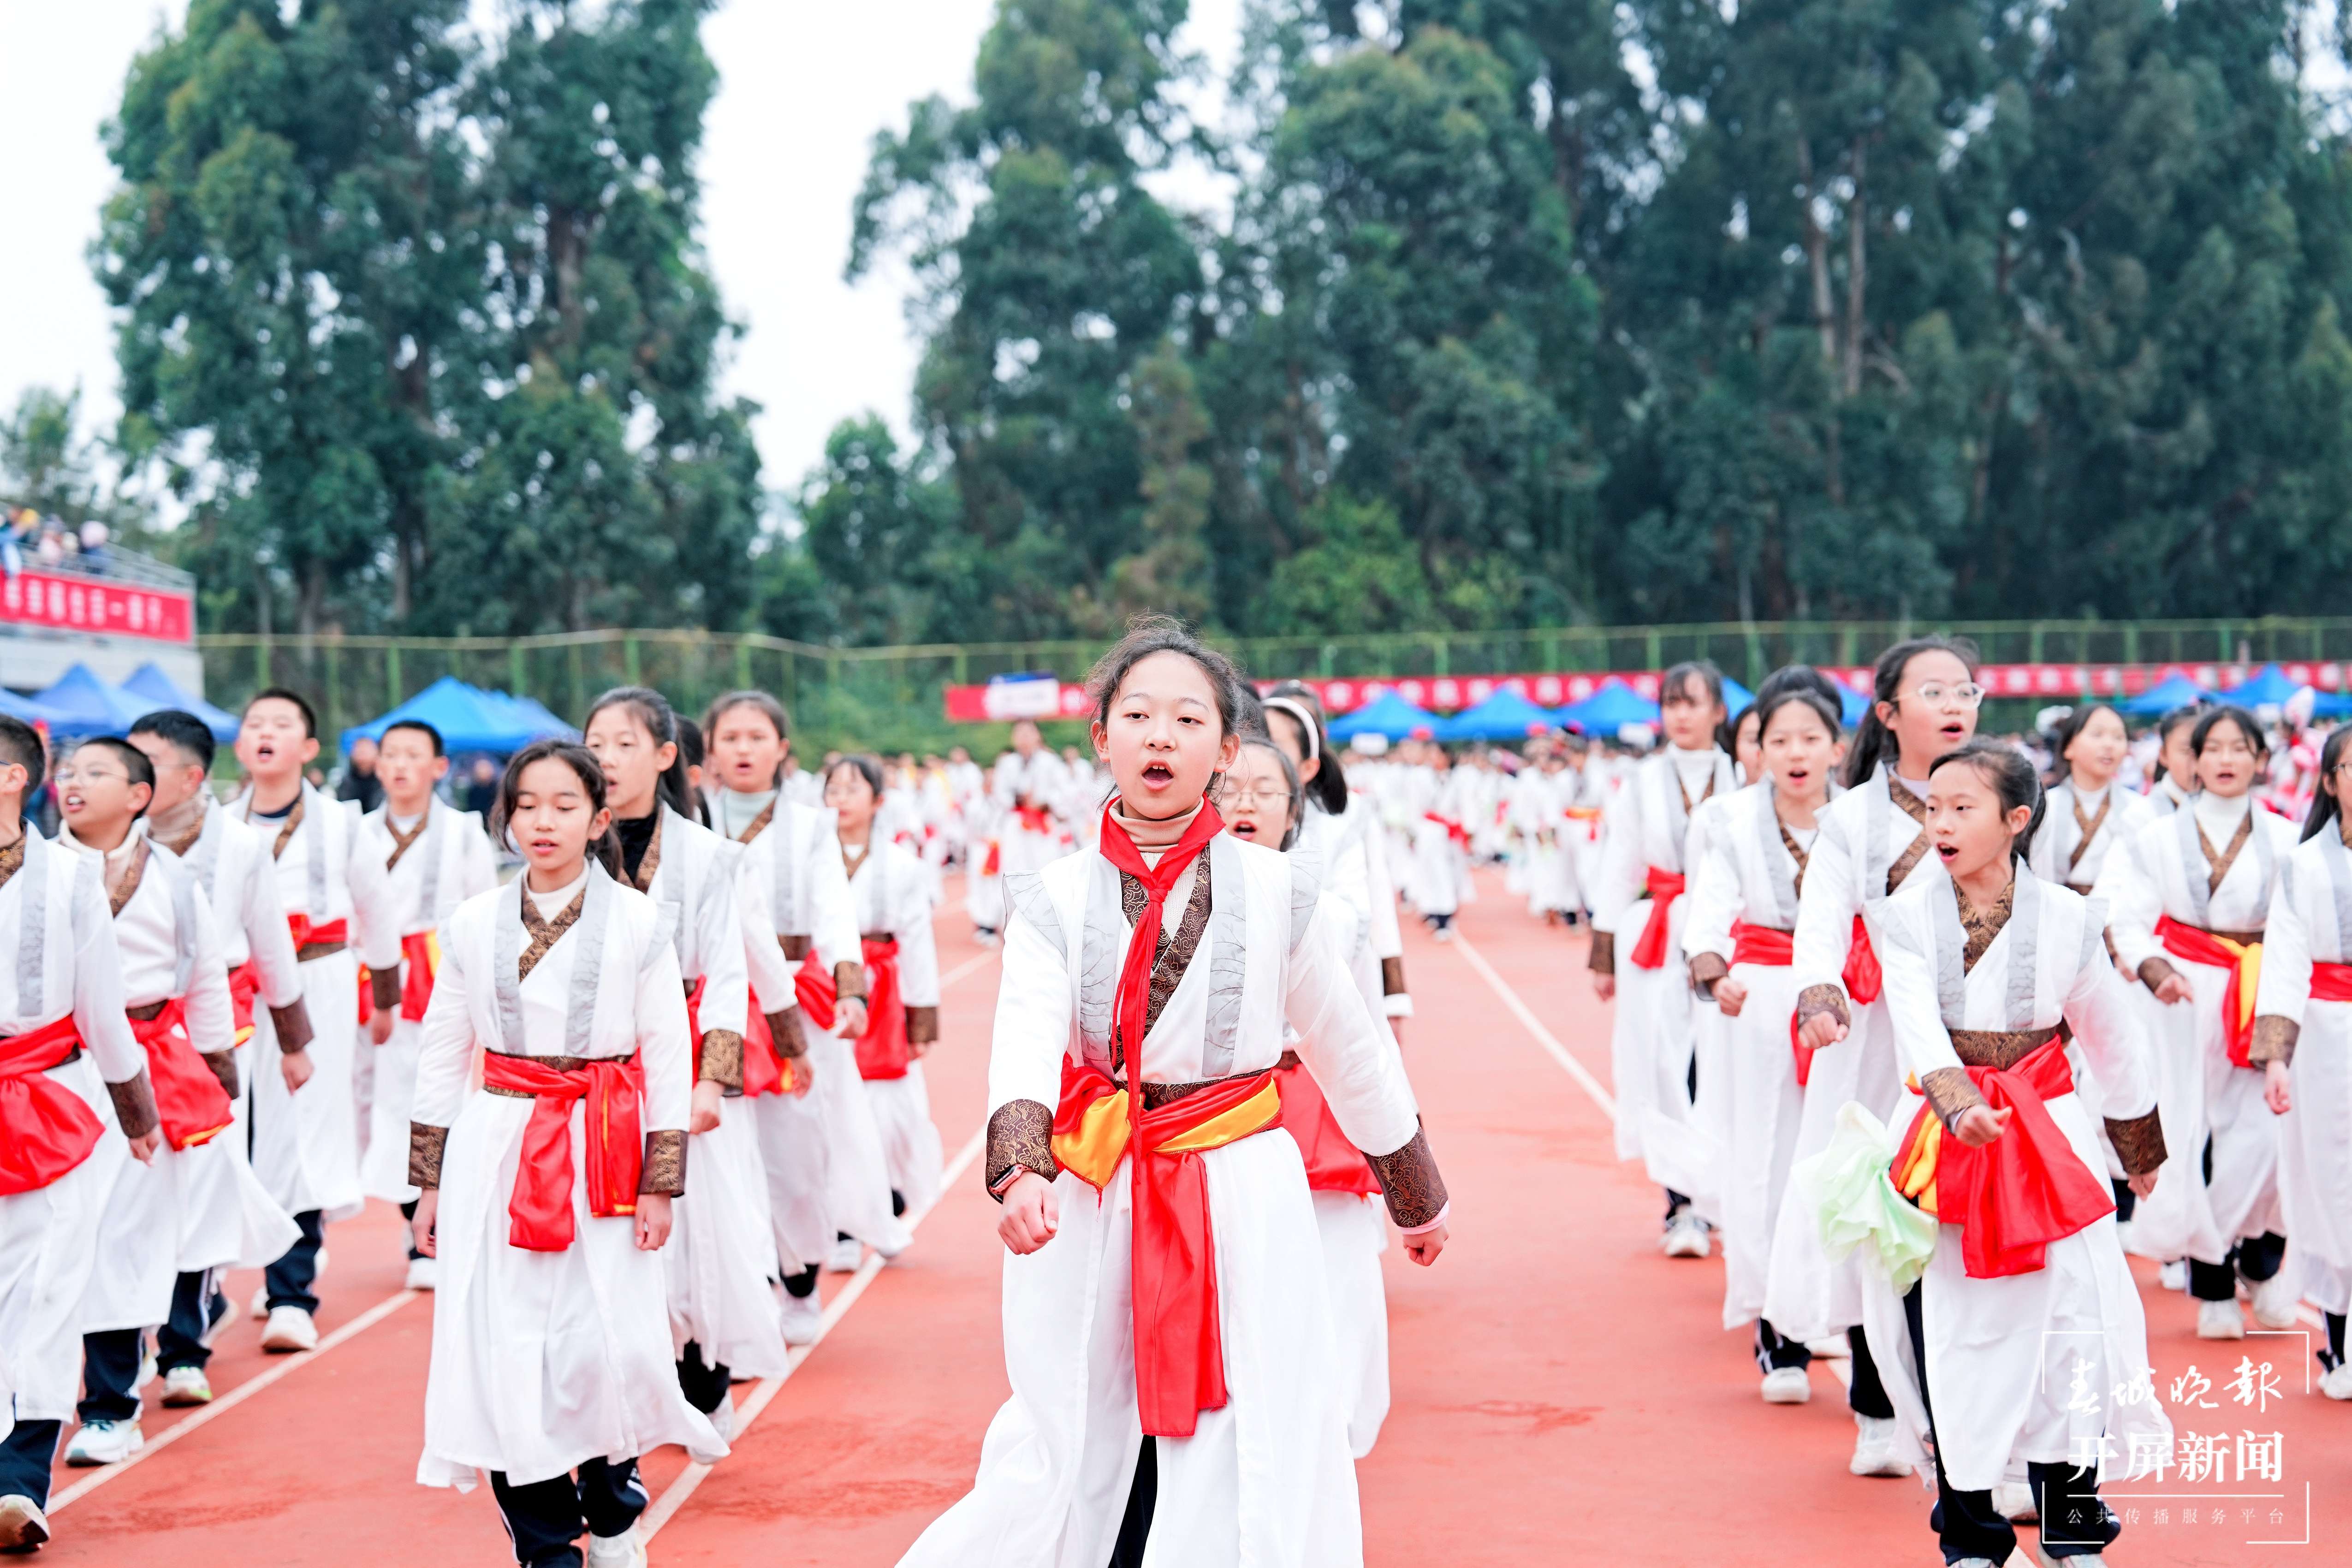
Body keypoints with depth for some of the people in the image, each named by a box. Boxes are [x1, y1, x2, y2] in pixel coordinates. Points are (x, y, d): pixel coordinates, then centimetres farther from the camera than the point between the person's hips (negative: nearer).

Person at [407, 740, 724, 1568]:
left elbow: (670, 1060, 0)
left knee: (610, 1345, -4)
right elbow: (440, 1059, 9)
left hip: (603, 1157, -2)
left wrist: (661, 1182, -3)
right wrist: (428, 1182, 7)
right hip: (496, 1151, 2)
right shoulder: (472, 925, 4)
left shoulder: (638, 923, -2)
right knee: (504, 1350, -1)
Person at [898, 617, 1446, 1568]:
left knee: (1243, 1483, 2)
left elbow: (1350, 1054, 13)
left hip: (1243, 1202, 0)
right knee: (1064, 1472, 3)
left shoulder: (1274, 892, 2)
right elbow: (1024, 1043, -13)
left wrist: (1417, 1196, 23)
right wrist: (1022, 1171, -32)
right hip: (1089, 1203, 0)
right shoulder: (1055, 897, 2)